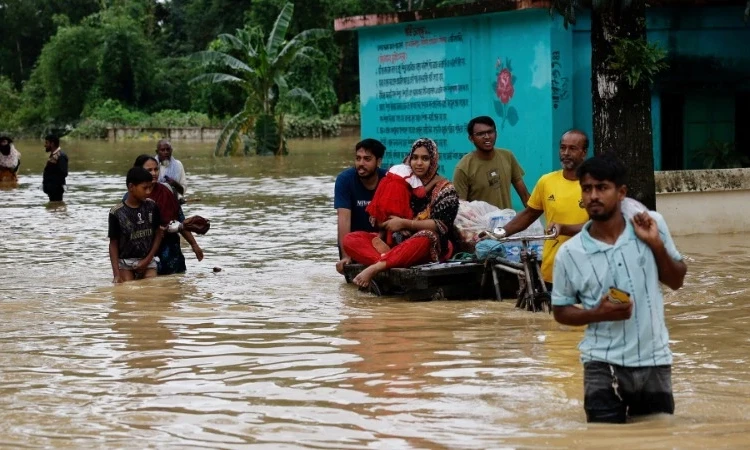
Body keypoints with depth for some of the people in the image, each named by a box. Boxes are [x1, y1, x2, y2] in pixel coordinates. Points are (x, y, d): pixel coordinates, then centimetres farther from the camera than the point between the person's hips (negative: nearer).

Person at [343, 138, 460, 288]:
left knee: (424, 238, -42)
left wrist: (405, 223, -19)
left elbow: (442, 226, -14)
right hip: (398, 242, 5)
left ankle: (375, 267, -42)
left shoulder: (445, 190, -1)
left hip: (432, 247, -5)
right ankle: (386, 259, -40)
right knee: (351, 239, -13)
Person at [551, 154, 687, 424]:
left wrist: (657, 244, -11)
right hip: (603, 366, -2)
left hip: (654, 360, 2)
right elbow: (560, 311, 3)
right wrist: (598, 313, -17)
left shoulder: (652, 224, -3)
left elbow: (676, 281, 7)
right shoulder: (569, 253, -8)